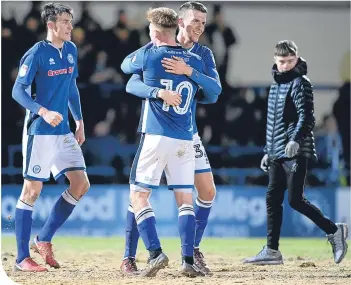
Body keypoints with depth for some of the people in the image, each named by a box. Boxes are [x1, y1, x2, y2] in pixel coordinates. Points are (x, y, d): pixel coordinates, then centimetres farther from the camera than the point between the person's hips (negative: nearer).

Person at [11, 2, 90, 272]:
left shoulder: (71, 50, 10)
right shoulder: (37, 53, -11)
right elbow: (18, 90, -15)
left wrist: (80, 122, 20)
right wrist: (43, 112, -27)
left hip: (63, 131, 7)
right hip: (40, 131, -7)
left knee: (81, 183, 3)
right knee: (32, 190, -4)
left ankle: (44, 240, 14)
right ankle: (22, 258, 1)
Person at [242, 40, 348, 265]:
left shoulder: (300, 83, -7)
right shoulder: (276, 85, 19)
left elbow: (307, 117, -18)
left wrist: (296, 139, -33)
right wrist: (268, 151, 24)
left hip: (296, 153, -8)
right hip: (278, 154, 8)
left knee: (295, 199, -13)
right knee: (273, 199, 5)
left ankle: (333, 230, 0)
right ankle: (272, 251, 7)